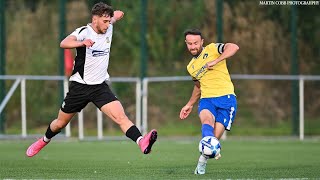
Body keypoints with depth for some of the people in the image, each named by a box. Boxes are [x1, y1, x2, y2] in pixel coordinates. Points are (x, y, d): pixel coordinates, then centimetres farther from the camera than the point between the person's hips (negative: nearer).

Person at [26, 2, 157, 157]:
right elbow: (64, 43, -40)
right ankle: (44, 141, 44)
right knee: (60, 123, 15)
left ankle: (142, 143, -38)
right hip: (79, 85, -3)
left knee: (120, 117, -21)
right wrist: (82, 43, -54)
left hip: (100, 86, 3)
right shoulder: (84, 31, -15)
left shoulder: (108, 28, 3)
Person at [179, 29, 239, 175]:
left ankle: (203, 159, 17)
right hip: (206, 99, 4)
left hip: (226, 98, -4)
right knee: (207, 121, -32)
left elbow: (233, 47, -15)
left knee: (215, 137, -13)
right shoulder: (191, 67, 21)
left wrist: (215, 61, -20)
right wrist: (189, 105, 34)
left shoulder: (212, 49, 3)